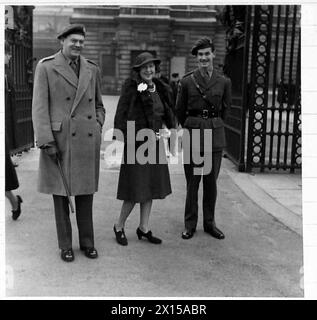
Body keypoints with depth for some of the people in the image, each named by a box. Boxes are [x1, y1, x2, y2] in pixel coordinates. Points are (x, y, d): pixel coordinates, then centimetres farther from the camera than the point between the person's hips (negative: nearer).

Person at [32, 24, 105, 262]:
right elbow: (39, 107, -5)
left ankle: (87, 241, 24)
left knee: (86, 193, 10)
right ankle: (65, 245, 20)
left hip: (87, 141, 3)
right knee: (60, 193, 6)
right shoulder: (46, 67, -1)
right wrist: (46, 141, -13)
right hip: (59, 140, -3)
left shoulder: (92, 70, 11)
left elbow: (99, 105, 20)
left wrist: (97, 129, 4)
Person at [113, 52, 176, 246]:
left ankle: (144, 228, 24)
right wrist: (121, 140, -18)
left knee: (151, 187, 11)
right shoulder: (131, 88, -10)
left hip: (155, 144, 7)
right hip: (136, 144, -6)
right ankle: (119, 227, 18)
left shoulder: (160, 89, 8)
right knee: (136, 190, -3)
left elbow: (167, 114, 18)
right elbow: (121, 116, -13)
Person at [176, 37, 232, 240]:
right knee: (192, 181, 4)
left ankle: (210, 223, 22)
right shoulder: (187, 81, 0)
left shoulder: (224, 82, 3)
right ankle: (190, 224, 16)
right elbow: (180, 110, 9)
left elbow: (225, 109, 13)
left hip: (215, 134, 1)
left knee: (211, 181, 8)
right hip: (192, 134, -1)